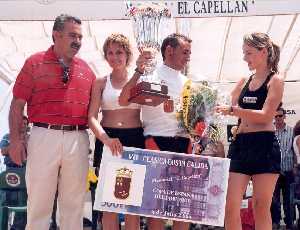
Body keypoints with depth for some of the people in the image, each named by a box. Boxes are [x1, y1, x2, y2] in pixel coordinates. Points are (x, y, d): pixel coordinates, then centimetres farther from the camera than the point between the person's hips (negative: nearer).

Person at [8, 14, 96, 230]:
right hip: (44, 136, -3)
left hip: (78, 139, 3)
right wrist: (15, 140, -6)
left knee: (74, 201, 10)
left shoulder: (86, 69, 12)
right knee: (39, 200, 4)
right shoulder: (35, 63, 3)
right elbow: (17, 104, 1)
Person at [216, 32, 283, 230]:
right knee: (231, 206, -2)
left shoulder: (275, 81, -2)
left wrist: (232, 110, -21)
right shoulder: (244, 82, 16)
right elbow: (230, 108, 19)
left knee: (261, 207, 0)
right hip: (241, 145, 5)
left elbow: (266, 115, -14)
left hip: (264, 146, -5)